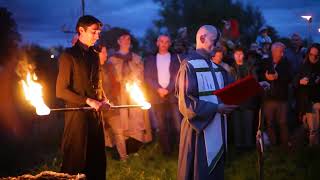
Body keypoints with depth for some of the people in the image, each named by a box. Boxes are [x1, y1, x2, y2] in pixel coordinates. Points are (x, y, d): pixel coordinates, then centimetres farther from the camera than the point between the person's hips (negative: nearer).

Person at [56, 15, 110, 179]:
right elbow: (61, 91, -11)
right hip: (77, 114, -6)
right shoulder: (69, 56, -7)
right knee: (76, 160, 1)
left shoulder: (94, 56, 13)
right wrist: (88, 101, -15)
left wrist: (102, 100, 3)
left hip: (95, 113, 6)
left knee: (97, 158, 9)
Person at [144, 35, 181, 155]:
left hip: (173, 95, -1)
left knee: (177, 125, -10)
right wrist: (158, 89, -10)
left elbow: (177, 77, 1)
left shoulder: (175, 58, 10)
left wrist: (168, 89, -11)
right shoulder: (150, 60, 13)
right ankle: (166, 150, 8)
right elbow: (147, 78, 5)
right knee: (162, 126, 2)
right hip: (157, 96, 2)